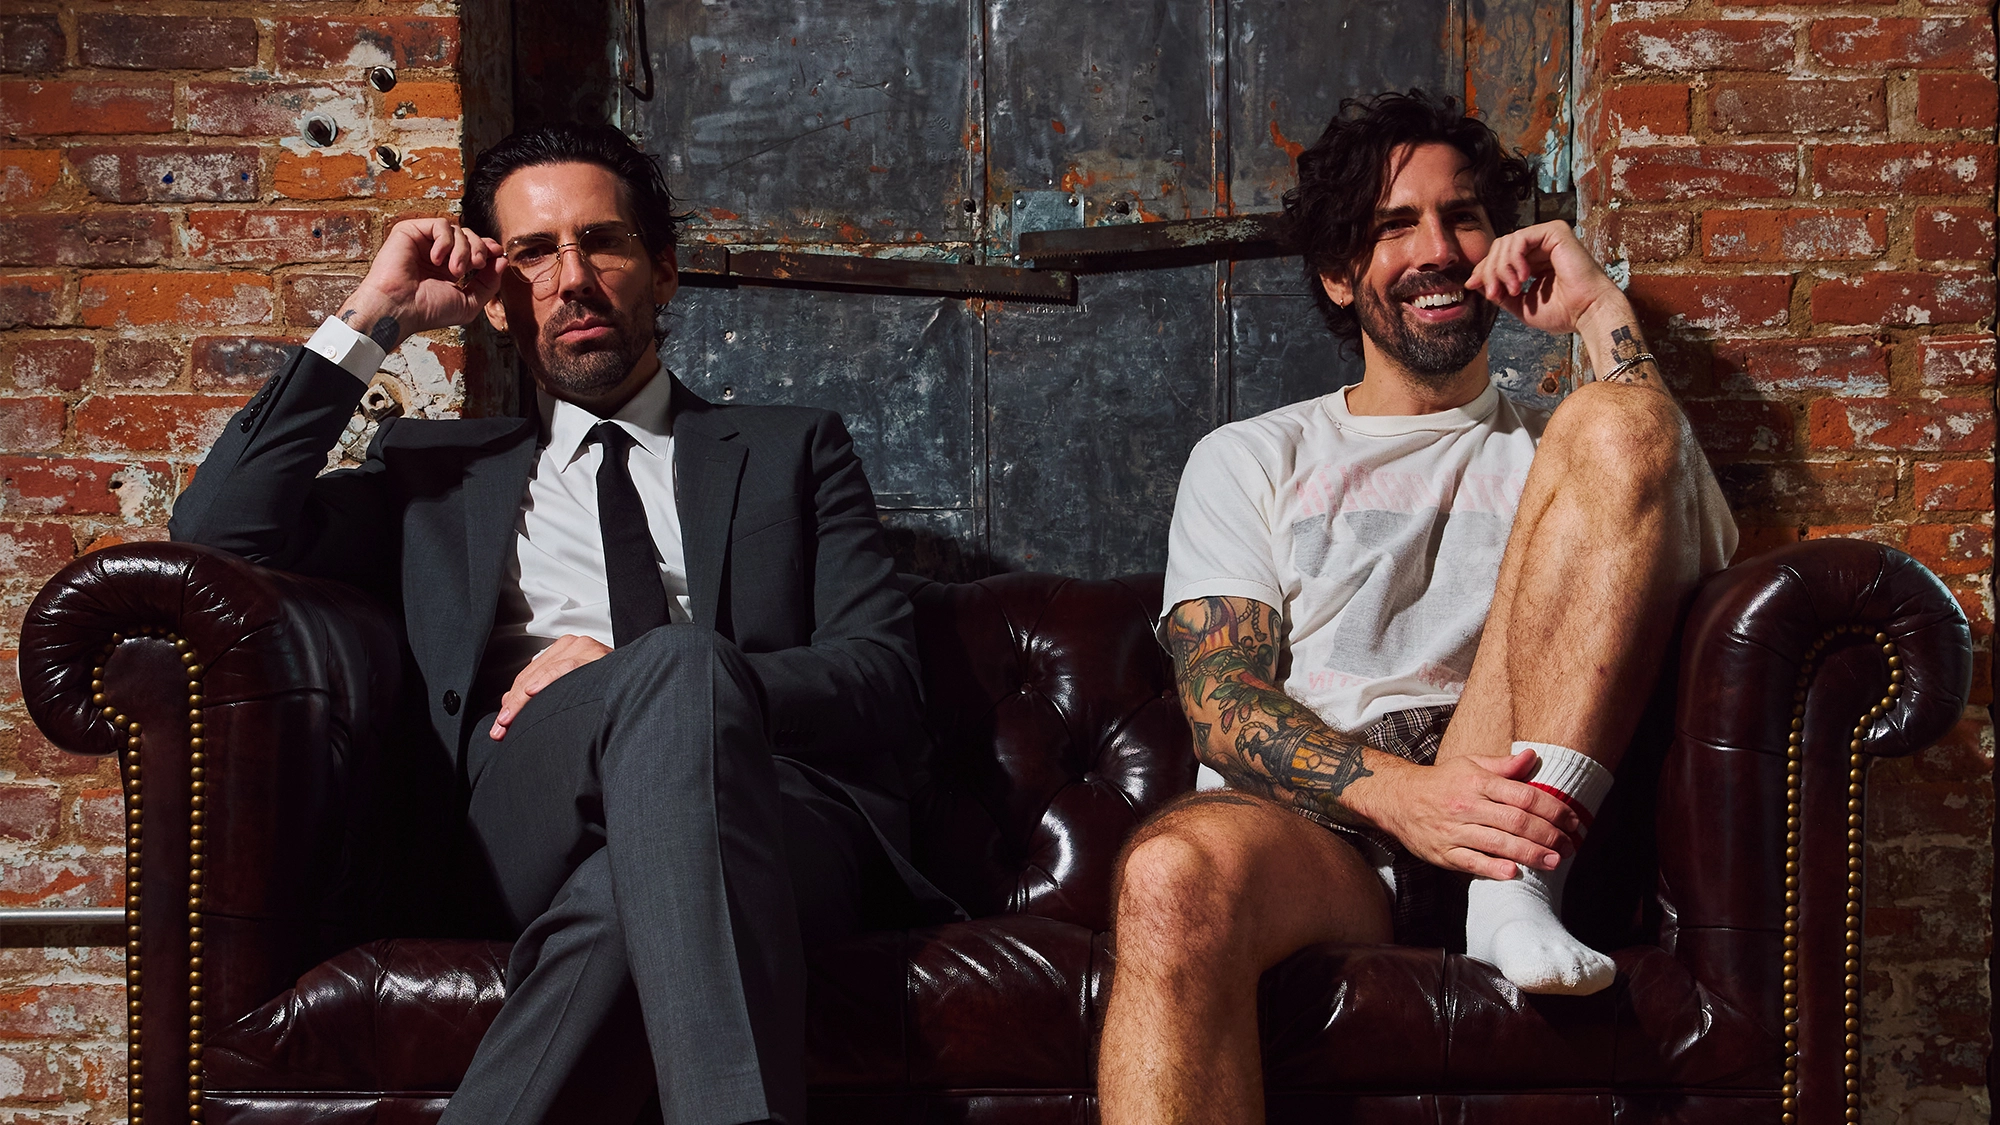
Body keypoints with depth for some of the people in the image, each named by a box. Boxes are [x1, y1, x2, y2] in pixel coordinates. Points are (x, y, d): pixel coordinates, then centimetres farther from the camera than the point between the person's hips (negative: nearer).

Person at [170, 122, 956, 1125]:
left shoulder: (792, 450, 25)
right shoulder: (438, 466, 29)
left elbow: (886, 684, 10)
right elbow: (217, 529, 14)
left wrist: (631, 672, -6)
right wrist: (369, 321, 14)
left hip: (781, 816, 0)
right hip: (530, 818, 0)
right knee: (683, 663, -37)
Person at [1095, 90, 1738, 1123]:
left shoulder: (1547, 455, 26)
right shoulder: (1248, 460, 22)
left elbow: (1704, 557, 2)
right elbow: (1223, 710, 5)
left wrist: (1603, 315, 5)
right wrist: (1395, 792, -16)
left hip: (1510, 805, 2)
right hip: (1306, 829, -1)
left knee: (1617, 429, -14)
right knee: (1173, 873, -40)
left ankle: (1517, 897, -22)